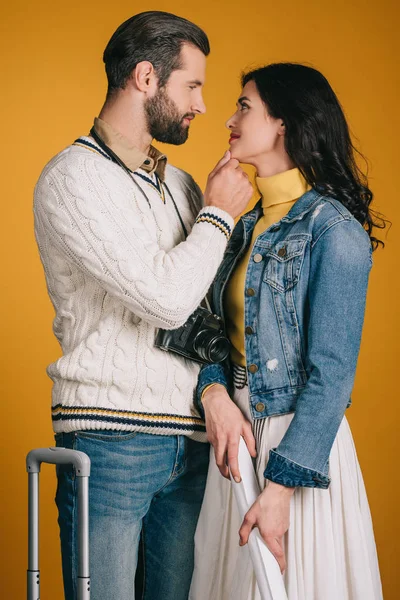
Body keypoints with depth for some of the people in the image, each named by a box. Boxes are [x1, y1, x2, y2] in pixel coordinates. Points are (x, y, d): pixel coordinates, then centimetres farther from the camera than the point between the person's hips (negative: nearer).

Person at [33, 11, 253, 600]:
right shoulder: (73, 178, -8)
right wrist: (220, 212, -4)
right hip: (109, 439, -6)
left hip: (190, 441, 6)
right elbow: (166, 299, -17)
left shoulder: (179, 185, 16)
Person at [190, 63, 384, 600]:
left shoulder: (333, 228, -13)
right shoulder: (251, 227, 12)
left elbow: (331, 373, -17)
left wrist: (280, 486, -21)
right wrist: (213, 392, -13)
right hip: (238, 435, 7)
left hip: (298, 442, -7)